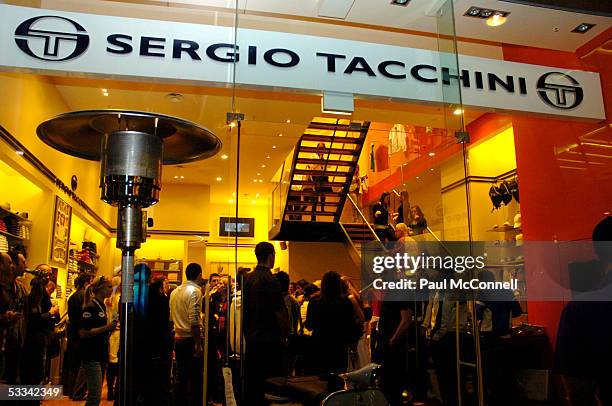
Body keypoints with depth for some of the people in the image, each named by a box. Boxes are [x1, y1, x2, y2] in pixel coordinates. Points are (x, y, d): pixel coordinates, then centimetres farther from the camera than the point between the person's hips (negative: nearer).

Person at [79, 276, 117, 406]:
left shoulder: (101, 306, 14)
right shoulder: (90, 307, -14)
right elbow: (83, 333, -21)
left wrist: (110, 327, 7)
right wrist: (106, 328, -24)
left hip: (101, 355, 9)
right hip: (91, 356, -9)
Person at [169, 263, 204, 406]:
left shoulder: (175, 291, 11)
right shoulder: (195, 291, -13)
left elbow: (171, 317, 15)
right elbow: (194, 320, -21)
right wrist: (198, 344, -19)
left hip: (178, 339, 8)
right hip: (191, 340, -8)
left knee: (180, 378, 13)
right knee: (195, 378, 0)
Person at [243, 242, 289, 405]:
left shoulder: (247, 279, 6)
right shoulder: (270, 280, -16)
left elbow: (245, 309, 12)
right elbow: (280, 313, -16)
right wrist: (285, 335, -4)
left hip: (251, 339, 7)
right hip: (269, 340, -7)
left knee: (252, 381, 14)